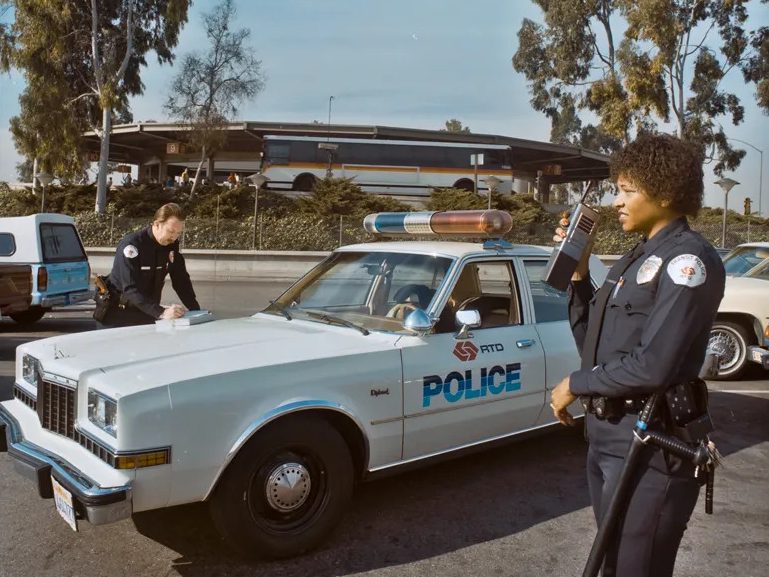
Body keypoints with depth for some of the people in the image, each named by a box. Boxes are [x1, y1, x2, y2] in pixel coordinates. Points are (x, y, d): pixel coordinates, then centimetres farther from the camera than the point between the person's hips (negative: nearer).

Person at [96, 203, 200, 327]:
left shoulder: (172, 245, -3)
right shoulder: (131, 244, -23)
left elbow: (181, 281, 1)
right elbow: (131, 289, -31)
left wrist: (196, 312, -12)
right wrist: (161, 312, -43)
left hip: (148, 313, 5)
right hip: (119, 313, -5)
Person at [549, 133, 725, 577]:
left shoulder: (689, 260, -14)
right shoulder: (636, 259, 13)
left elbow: (653, 366, -23)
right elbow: (592, 344, 14)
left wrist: (575, 385, -10)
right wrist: (578, 271, 5)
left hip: (650, 445, -9)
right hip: (606, 434, 9)